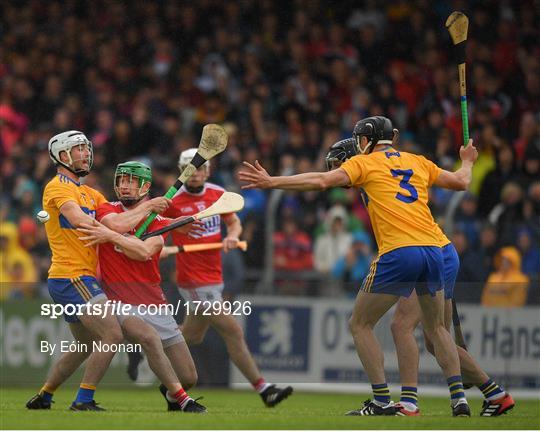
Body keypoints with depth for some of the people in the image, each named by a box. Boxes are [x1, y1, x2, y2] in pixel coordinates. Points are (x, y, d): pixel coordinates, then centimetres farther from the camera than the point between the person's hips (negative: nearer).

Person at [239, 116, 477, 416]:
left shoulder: (364, 162, 8)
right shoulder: (418, 162, 21)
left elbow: (323, 181, -5)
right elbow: (461, 182, 29)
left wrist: (272, 182, -3)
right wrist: (467, 161, 51)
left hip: (398, 253, -5)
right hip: (433, 249, 5)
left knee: (360, 325, 8)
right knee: (437, 328, 22)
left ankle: (382, 402, 0)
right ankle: (459, 400, 12)